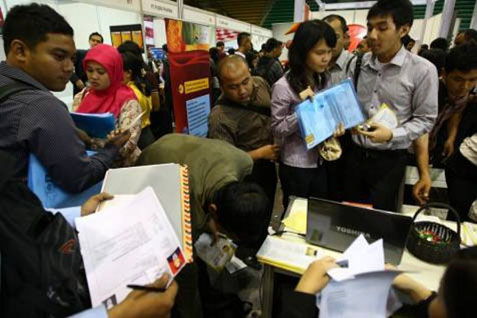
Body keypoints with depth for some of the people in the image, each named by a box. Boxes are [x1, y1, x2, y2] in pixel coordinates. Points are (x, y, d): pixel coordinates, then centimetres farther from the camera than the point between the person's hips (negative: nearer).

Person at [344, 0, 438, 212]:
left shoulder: (422, 70, -10)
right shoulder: (357, 64, 2)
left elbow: (425, 120, -7)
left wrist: (391, 135, -22)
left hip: (390, 160, -3)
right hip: (355, 154, 4)